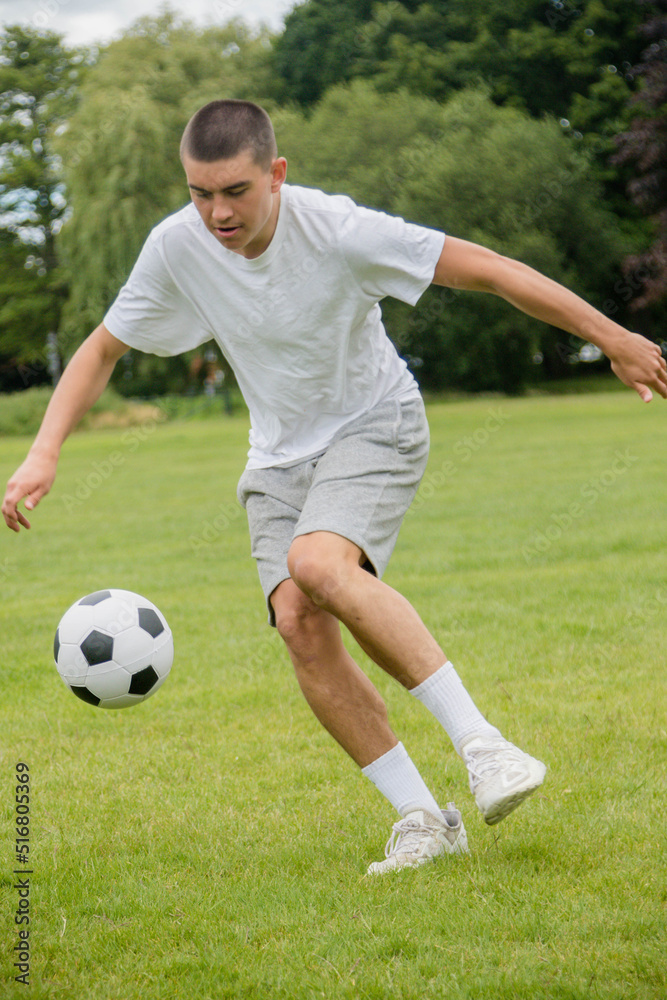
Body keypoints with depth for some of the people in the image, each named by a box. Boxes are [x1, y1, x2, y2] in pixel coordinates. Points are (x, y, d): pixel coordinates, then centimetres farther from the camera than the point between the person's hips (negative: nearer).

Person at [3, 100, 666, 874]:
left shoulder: (336, 231, -25)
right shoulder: (177, 246, -12)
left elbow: (486, 270, -20)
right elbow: (102, 349, 2)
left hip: (375, 427, -5)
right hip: (280, 457, 5)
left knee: (317, 562, -33)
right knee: (298, 622, -16)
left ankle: (480, 744, -28)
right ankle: (423, 819, -7)